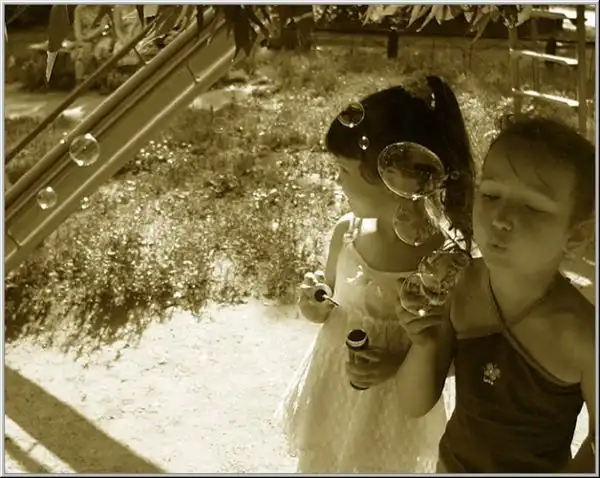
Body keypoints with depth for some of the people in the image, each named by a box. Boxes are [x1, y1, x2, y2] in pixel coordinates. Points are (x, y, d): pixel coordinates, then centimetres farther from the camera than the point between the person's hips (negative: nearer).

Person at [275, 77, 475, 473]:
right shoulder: (346, 233, -11)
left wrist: (392, 364, -26)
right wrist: (320, 308, -14)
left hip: (392, 412, -4)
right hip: (330, 394, 4)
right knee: (319, 463, 22)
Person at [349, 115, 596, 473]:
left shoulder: (582, 337, -29)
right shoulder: (456, 286, -20)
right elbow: (416, 405, -11)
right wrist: (424, 347, -26)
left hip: (536, 467, -3)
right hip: (452, 461, 3)